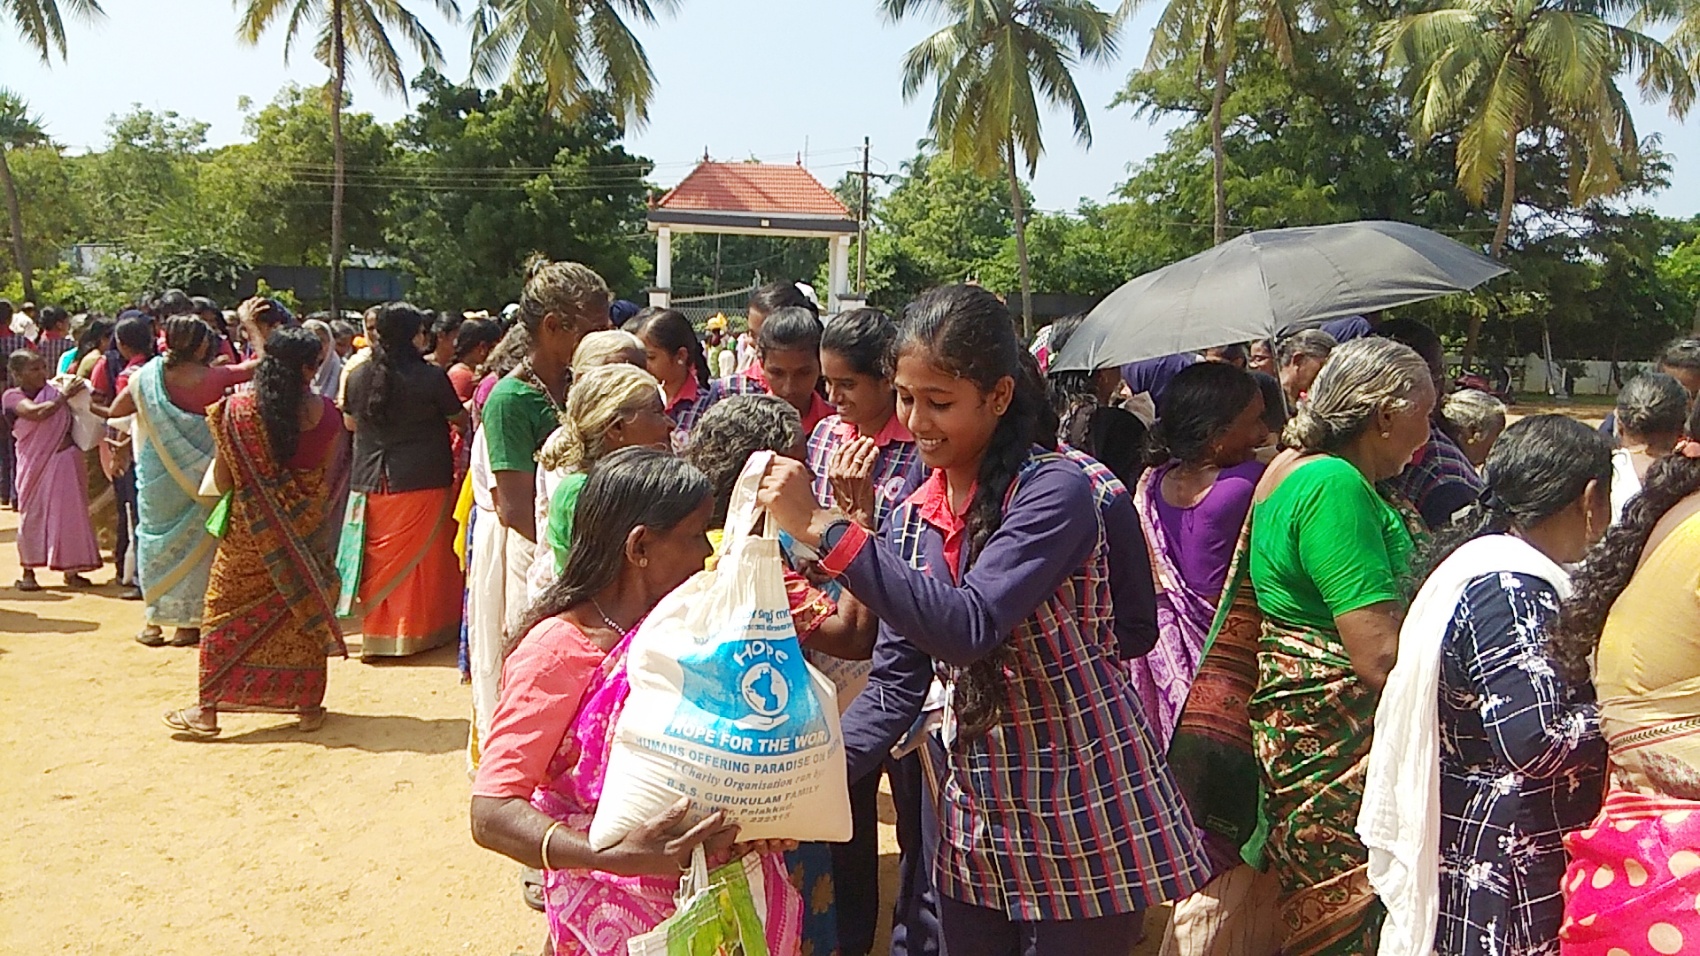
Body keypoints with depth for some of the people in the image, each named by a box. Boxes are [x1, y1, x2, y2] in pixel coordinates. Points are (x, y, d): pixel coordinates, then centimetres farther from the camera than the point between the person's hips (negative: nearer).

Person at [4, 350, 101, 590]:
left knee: (70, 512, 3)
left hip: (65, 459, 2)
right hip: (35, 463, -2)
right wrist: (64, 396, -16)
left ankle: (71, 570, 11)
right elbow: (36, 412, -21)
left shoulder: (54, 390, 7)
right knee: (32, 513, 4)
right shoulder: (13, 396, -2)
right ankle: (28, 572, 14)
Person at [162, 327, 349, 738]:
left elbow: (222, 481, -8)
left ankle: (208, 709, 15)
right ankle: (308, 706, 21)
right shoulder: (326, 413, -9)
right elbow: (331, 478, -2)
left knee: (227, 612, 11)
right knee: (304, 610, 15)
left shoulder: (237, 410, -12)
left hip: (252, 529, -1)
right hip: (306, 530, 1)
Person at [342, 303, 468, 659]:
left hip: (371, 480, 4)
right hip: (423, 481, -4)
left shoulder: (358, 375, 1)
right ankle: (417, 629, 13)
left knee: (378, 558, 11)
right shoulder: (431, 377, -12)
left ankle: (375, 631, 16)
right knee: (422, 558, 7)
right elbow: (458, 419, 1)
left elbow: (349, 423, 15)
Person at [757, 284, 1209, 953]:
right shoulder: (915, 516, 3)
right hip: (977, 825, 6)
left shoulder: (1054, 490, -18)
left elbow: (970, 627, -31)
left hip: (1084, 823, -6)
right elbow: (898, 678, 3)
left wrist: (823, 529, -32)